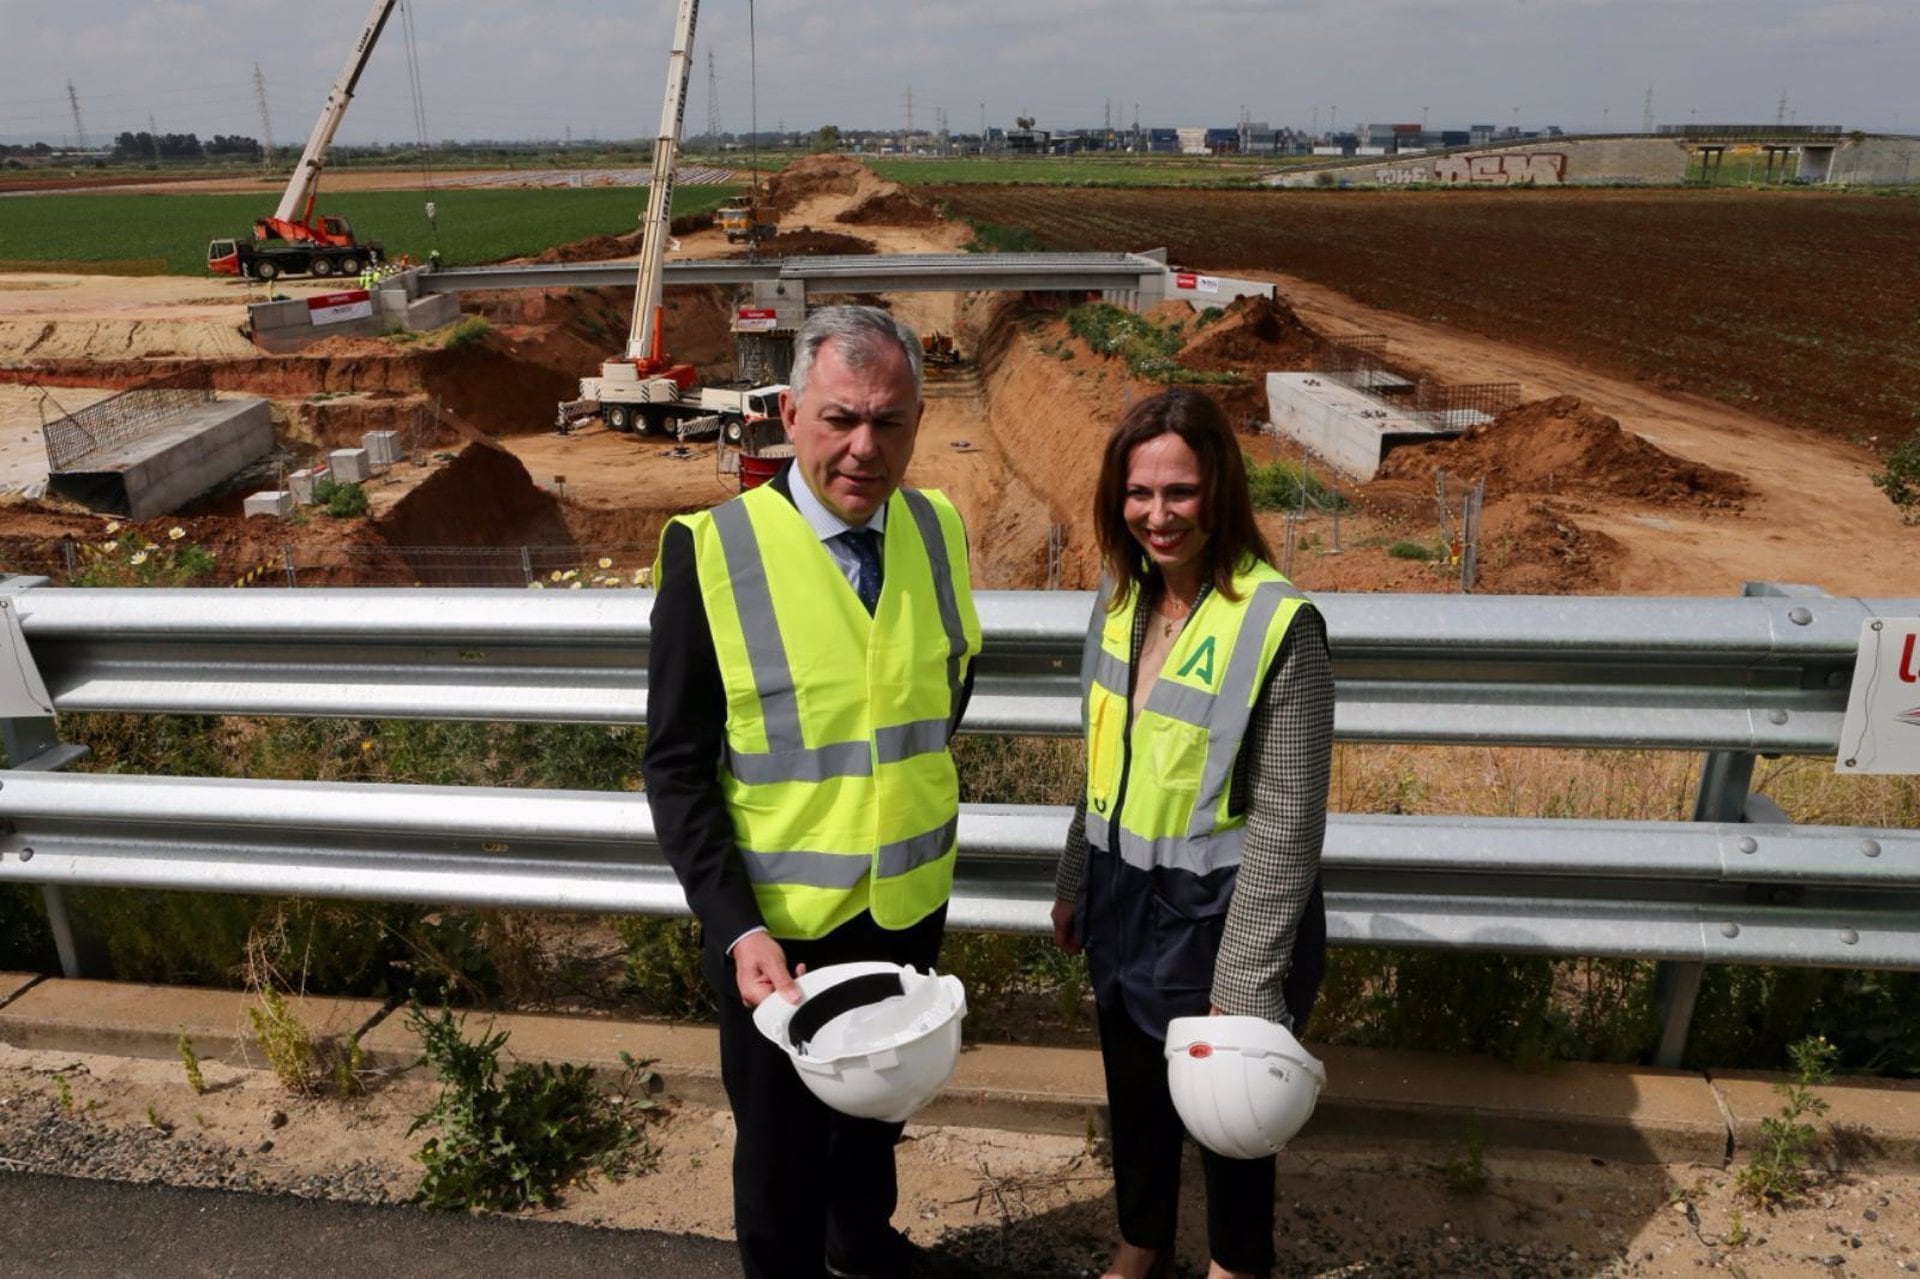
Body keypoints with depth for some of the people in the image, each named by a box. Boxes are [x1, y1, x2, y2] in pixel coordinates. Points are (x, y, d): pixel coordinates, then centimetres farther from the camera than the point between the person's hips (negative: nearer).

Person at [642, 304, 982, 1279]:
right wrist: (736, 928, -24)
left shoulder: (937, 529, -7)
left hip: (910, 904, 5)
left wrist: (912, 771, 4)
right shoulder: (710, 550, -20)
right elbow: (676, 765, -17)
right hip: (776, 922, -4)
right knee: (781, 1146, 18)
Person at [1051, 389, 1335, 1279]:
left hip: (1217, 909, -6)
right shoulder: (1123, 593, -2)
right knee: (1134, 1094, 24)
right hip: (1125, 900, 6)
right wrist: (1075, 882, 14)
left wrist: (1246, 984, -17)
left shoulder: (1278, 624, -23)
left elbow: (1288, 827, -19)